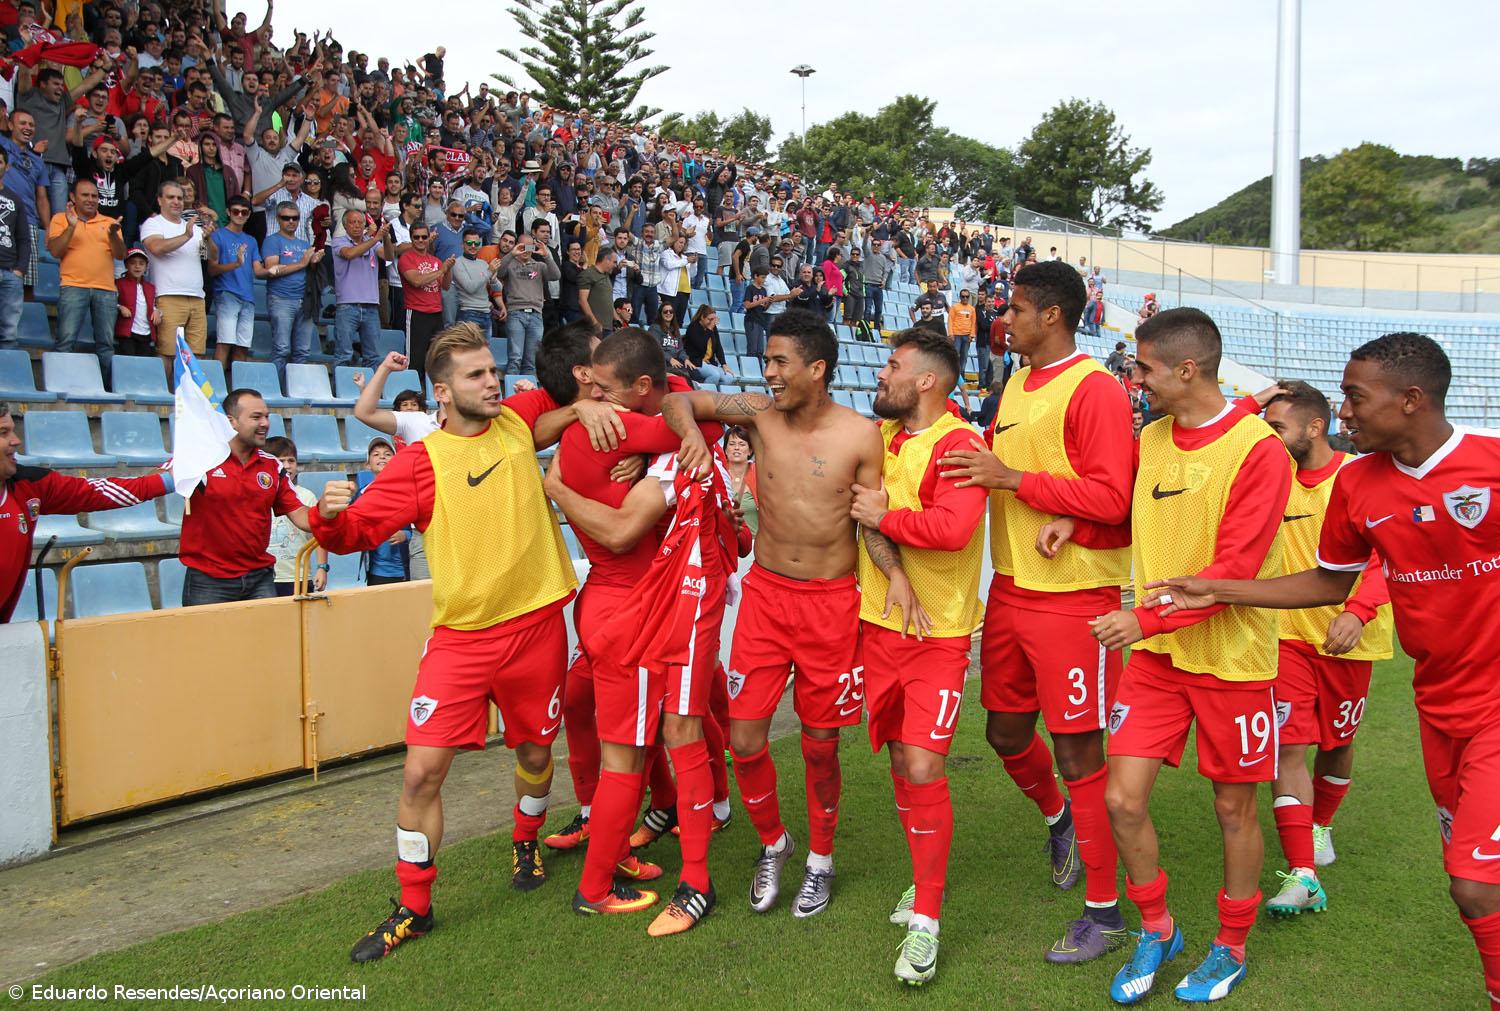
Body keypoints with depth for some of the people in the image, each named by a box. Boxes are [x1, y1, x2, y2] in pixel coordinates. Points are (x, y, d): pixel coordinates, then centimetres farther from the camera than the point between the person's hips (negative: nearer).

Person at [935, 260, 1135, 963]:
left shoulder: (1094, 390, -13)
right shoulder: (1015, 386, 14)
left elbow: (1110, 497, -20)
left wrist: (1013, 478, -21)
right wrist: (977, 461, 2)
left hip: (1072, 596, -8)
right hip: (1010, 589, 8)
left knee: (1078, 753, 0)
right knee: (1006, 734, 18)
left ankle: (1104, 912, 15)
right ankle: (1057, 817, 48)